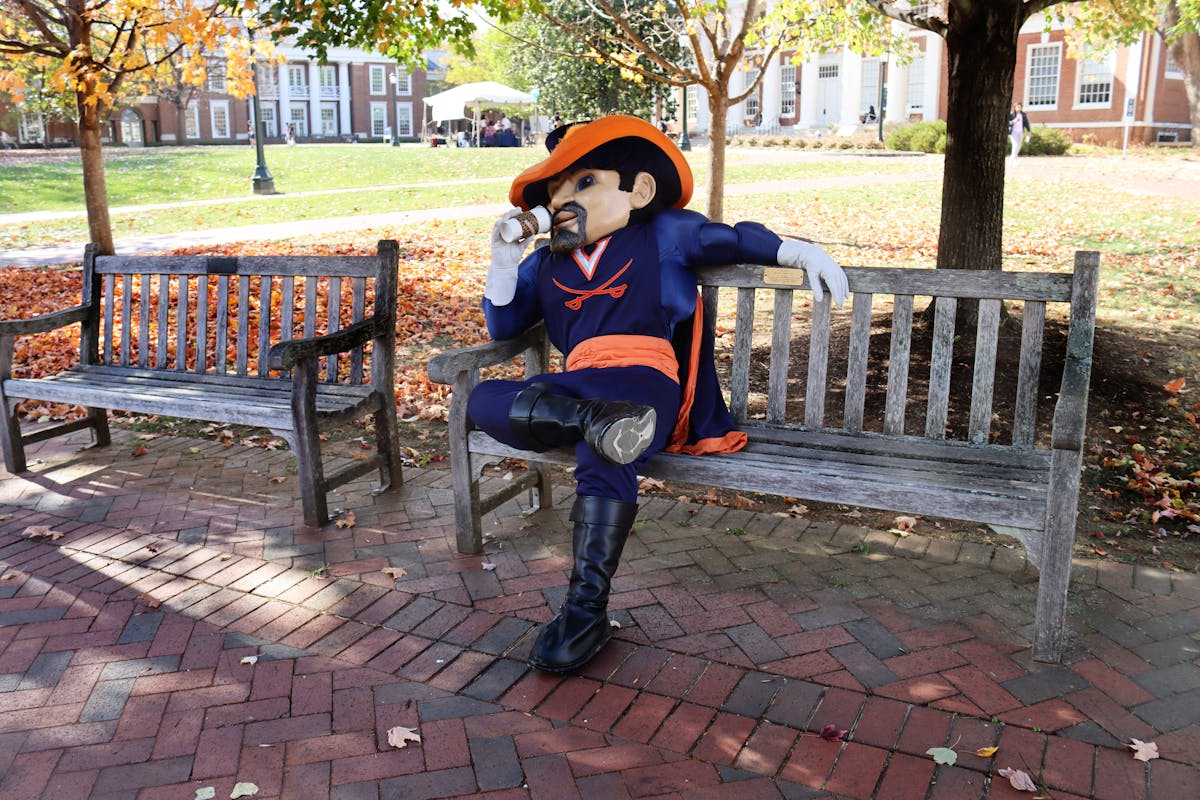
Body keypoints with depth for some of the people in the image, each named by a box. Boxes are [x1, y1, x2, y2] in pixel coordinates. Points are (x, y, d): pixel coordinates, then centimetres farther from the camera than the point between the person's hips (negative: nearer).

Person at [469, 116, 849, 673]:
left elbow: (736, 239, 20)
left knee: (603, 458, -37)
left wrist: (804, 253, 10)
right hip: (575, 386, 5)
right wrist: (504, 263, 8)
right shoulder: (544, 265, 24)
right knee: (484, 402, -22)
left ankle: (587, 609, -31)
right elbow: (502, 326, 22)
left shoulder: (665, 234, 16)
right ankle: (599, 421, -38)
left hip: (645, 379, -5)